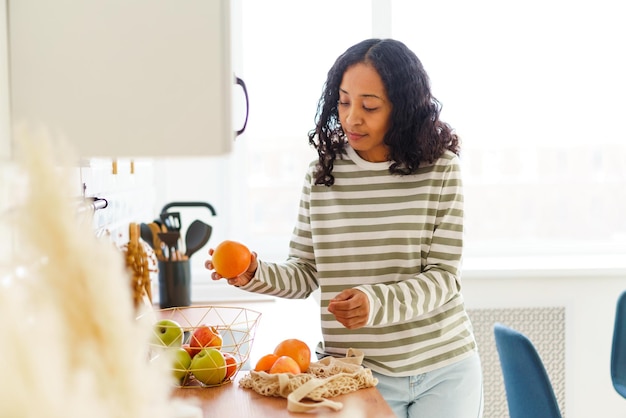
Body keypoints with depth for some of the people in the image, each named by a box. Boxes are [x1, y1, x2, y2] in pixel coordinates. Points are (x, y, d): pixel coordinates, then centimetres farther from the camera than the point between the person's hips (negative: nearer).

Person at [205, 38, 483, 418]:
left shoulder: (439, 169, -6)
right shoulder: (322, 174, 0)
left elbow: (443, 276, -10)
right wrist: (256, 275, -18)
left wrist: (376, 302, -26)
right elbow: (305, 274, 3)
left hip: (443, 370, -1)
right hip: (355, 371, 1)